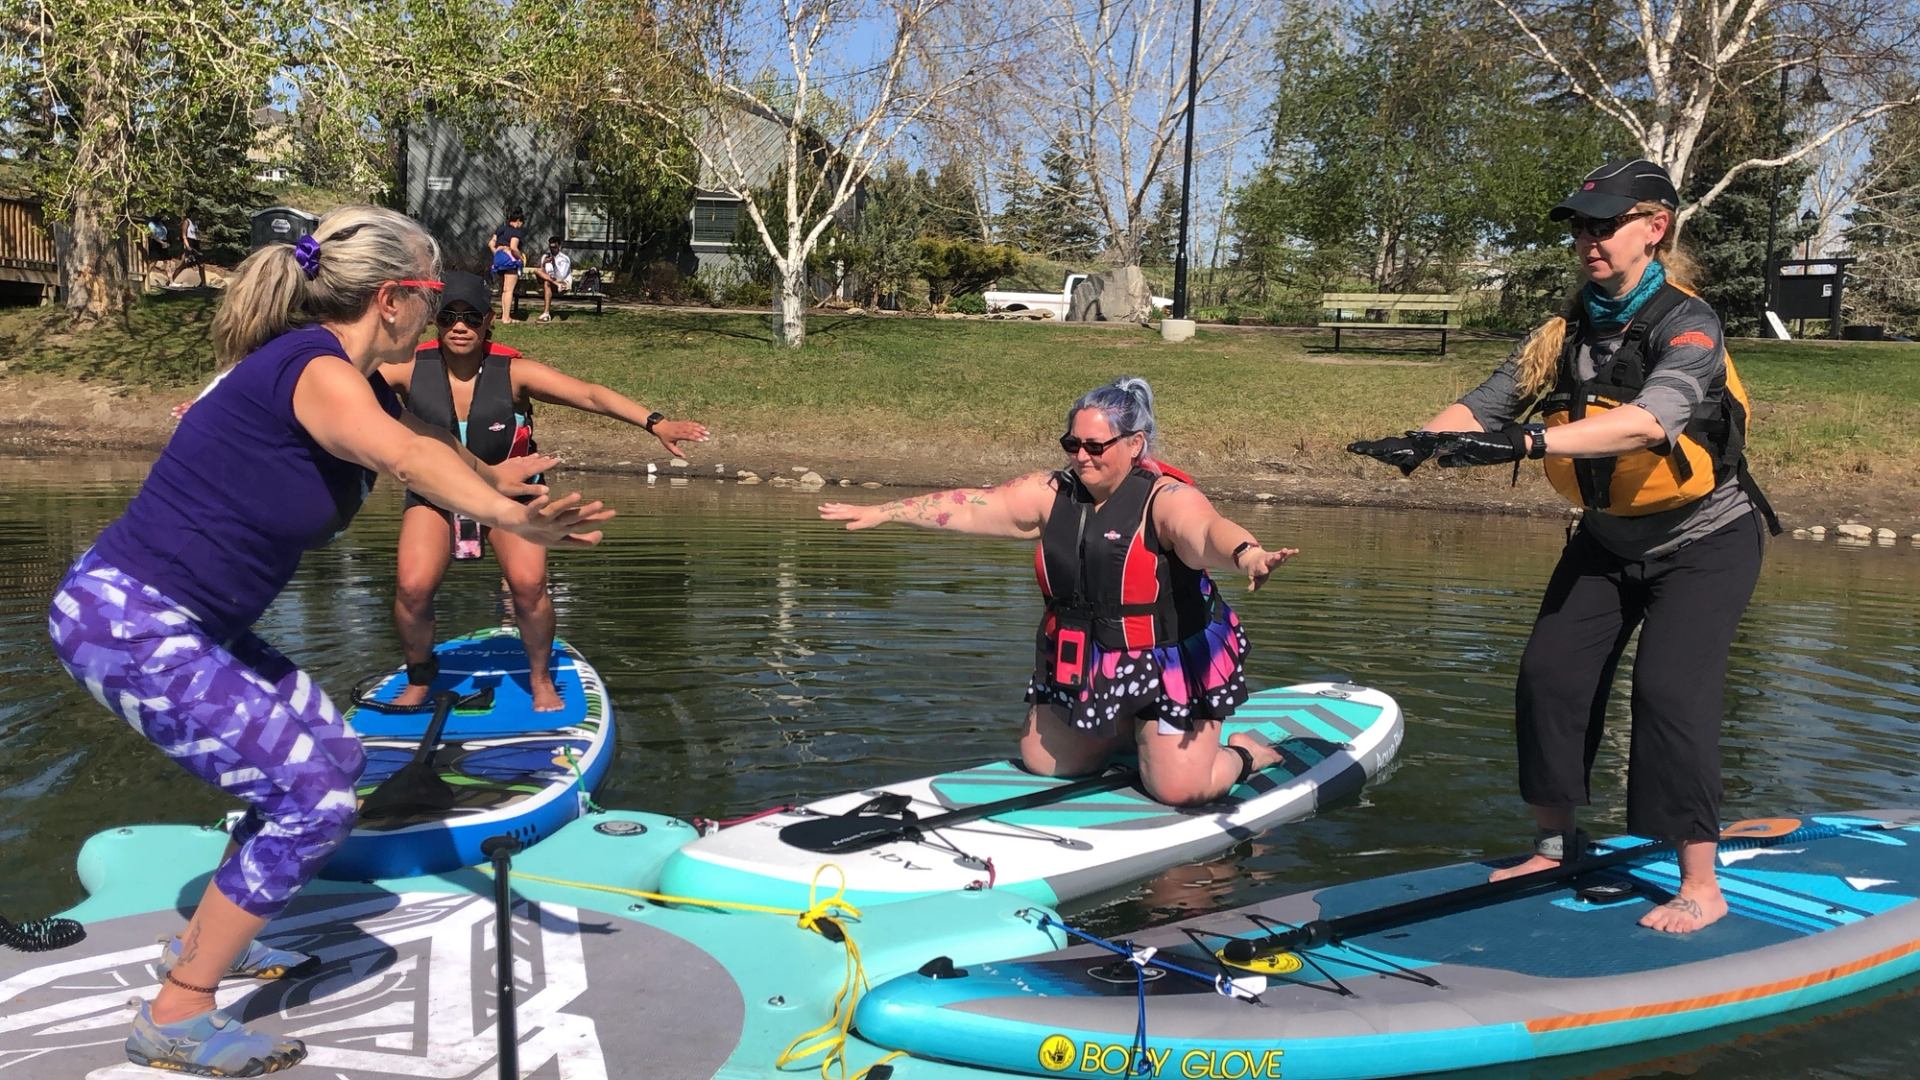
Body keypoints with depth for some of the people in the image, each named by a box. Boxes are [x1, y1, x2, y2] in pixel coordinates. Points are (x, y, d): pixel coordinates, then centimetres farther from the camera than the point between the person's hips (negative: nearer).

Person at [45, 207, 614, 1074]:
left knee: (327, 753, 17)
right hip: (128, 621, -10)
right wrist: (509, 518, -57)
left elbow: (423, 443, 28)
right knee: (312, 795, -9)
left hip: (185, 624, 10)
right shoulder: (314, 366, -22)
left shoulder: (349, 380, 8)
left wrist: (492, 478, 41)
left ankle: (201, 941, 33)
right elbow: (406, 458, -43)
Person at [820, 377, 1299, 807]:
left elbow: (1209, 532, -40)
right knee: (1041, 763, 17)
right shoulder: (1053, 494, -3)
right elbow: (971, 507, -2)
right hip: (1080, 666, 7)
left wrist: (1246, 555, -64)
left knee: (1178, 789, -10)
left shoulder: (1168, 499, -19)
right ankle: (1126, 730, 42)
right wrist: (882, 512, -5)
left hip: (1170, 664, -6)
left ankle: (1242, 754, 24)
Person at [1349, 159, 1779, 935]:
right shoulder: (1567, 332, -3)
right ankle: (1554, 843, 19)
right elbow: (1483, 405, -13)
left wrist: (1529, 442, -54)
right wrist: (1421, 442, -35)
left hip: (1703, 539, -6)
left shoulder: (1687, 326, -22)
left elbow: (1650, 420, -41)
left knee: (1670, 690, -17)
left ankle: (1702, 886, -5)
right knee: (1550, 674, 1)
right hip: (1608, 537, 6)